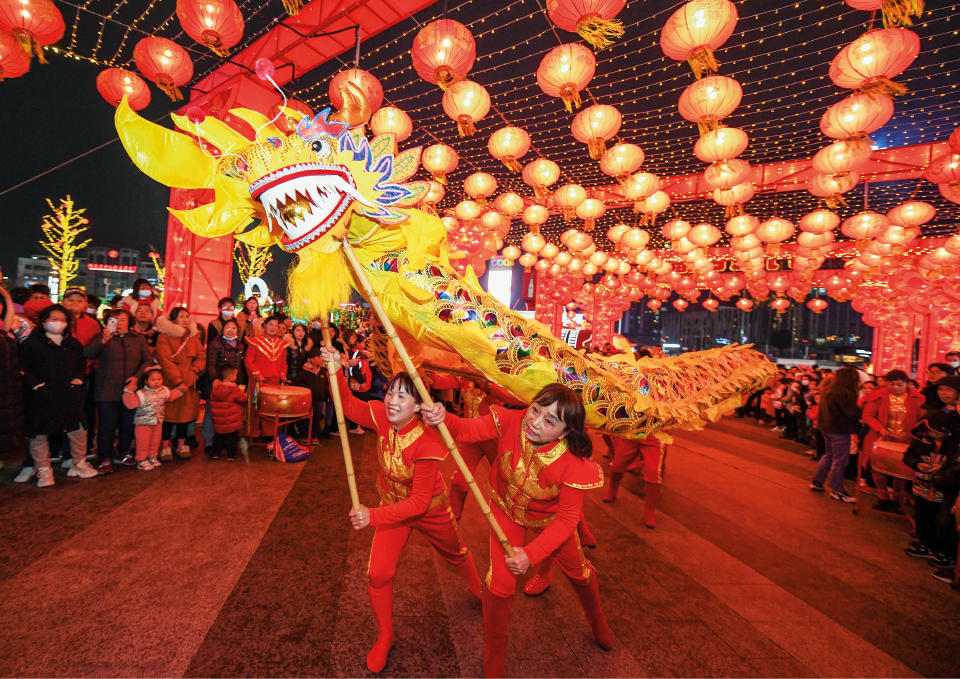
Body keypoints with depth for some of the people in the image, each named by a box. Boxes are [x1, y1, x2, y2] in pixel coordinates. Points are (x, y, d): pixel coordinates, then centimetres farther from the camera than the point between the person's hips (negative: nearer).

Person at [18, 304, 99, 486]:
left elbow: (81, 364, 20)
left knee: (78, 430, 5)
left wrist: (78, 378, 3)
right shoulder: (32, 342, -1)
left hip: (69, 396, 3)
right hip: (41, 397, -3)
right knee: (39, 434, 3)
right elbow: (23, 366, -5)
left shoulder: (73, 343, 13)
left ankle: (79, 464, 21)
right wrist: (35, 383, -15)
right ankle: (44, 470, 15)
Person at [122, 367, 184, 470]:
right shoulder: (141, 394, -17)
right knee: (143, 442, 4)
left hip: (158, 423, 5)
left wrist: (180, 391, 16)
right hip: (143, 423, -5)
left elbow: (171, 396, 21)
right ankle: (141, 461, 17)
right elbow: (131, 404, -22)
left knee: (155, 442, 17)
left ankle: (152, 457, 34)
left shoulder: (164, 391, 0)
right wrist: (128, 393, -32)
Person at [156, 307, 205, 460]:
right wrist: (178, 381, -16)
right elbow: (166, 361, -12)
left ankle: (182, 446, 18)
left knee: (186, 413, 8)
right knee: (168, 415, -1)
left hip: (190, 383, 5)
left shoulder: (193, 336, 12)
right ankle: (165, 448, 9)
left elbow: (201, 355, 9)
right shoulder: (164, 337, -5)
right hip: (170, 383, -4)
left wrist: (194, 370, -9)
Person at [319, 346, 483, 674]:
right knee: (378, 574, -6)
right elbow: (349, 405, -15)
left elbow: (420, 501, -35)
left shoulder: (426, 444, -37)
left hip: (429, 511, -3)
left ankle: (480, 590, 59)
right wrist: (336, 370, -31)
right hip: (392, 506, 4)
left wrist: (373, 516, -41)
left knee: (456, 555, 24)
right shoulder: (383, 417, -23)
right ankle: (384, 637, 22)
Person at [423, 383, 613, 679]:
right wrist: (443, 419, -57)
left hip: (548, 519, 0)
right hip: (506, 510, 0)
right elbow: (468, 429, -34)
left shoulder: (573, 464, -38)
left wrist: (531, 554, -38)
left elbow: (566, 519, -29)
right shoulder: (510, 422, -35)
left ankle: (597, 621, 58)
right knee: (500, 582, -6)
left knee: (578, 572, 21)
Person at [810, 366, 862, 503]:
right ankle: (837, 491, 9)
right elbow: (853, 413, -21)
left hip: (827, 428, 9)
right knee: (839, 460, 1)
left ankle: (816, 482, 26)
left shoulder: (829, 391, 9)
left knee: (829, 456, 21)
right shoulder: (845, 394, -19)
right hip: (839, 430, -9)